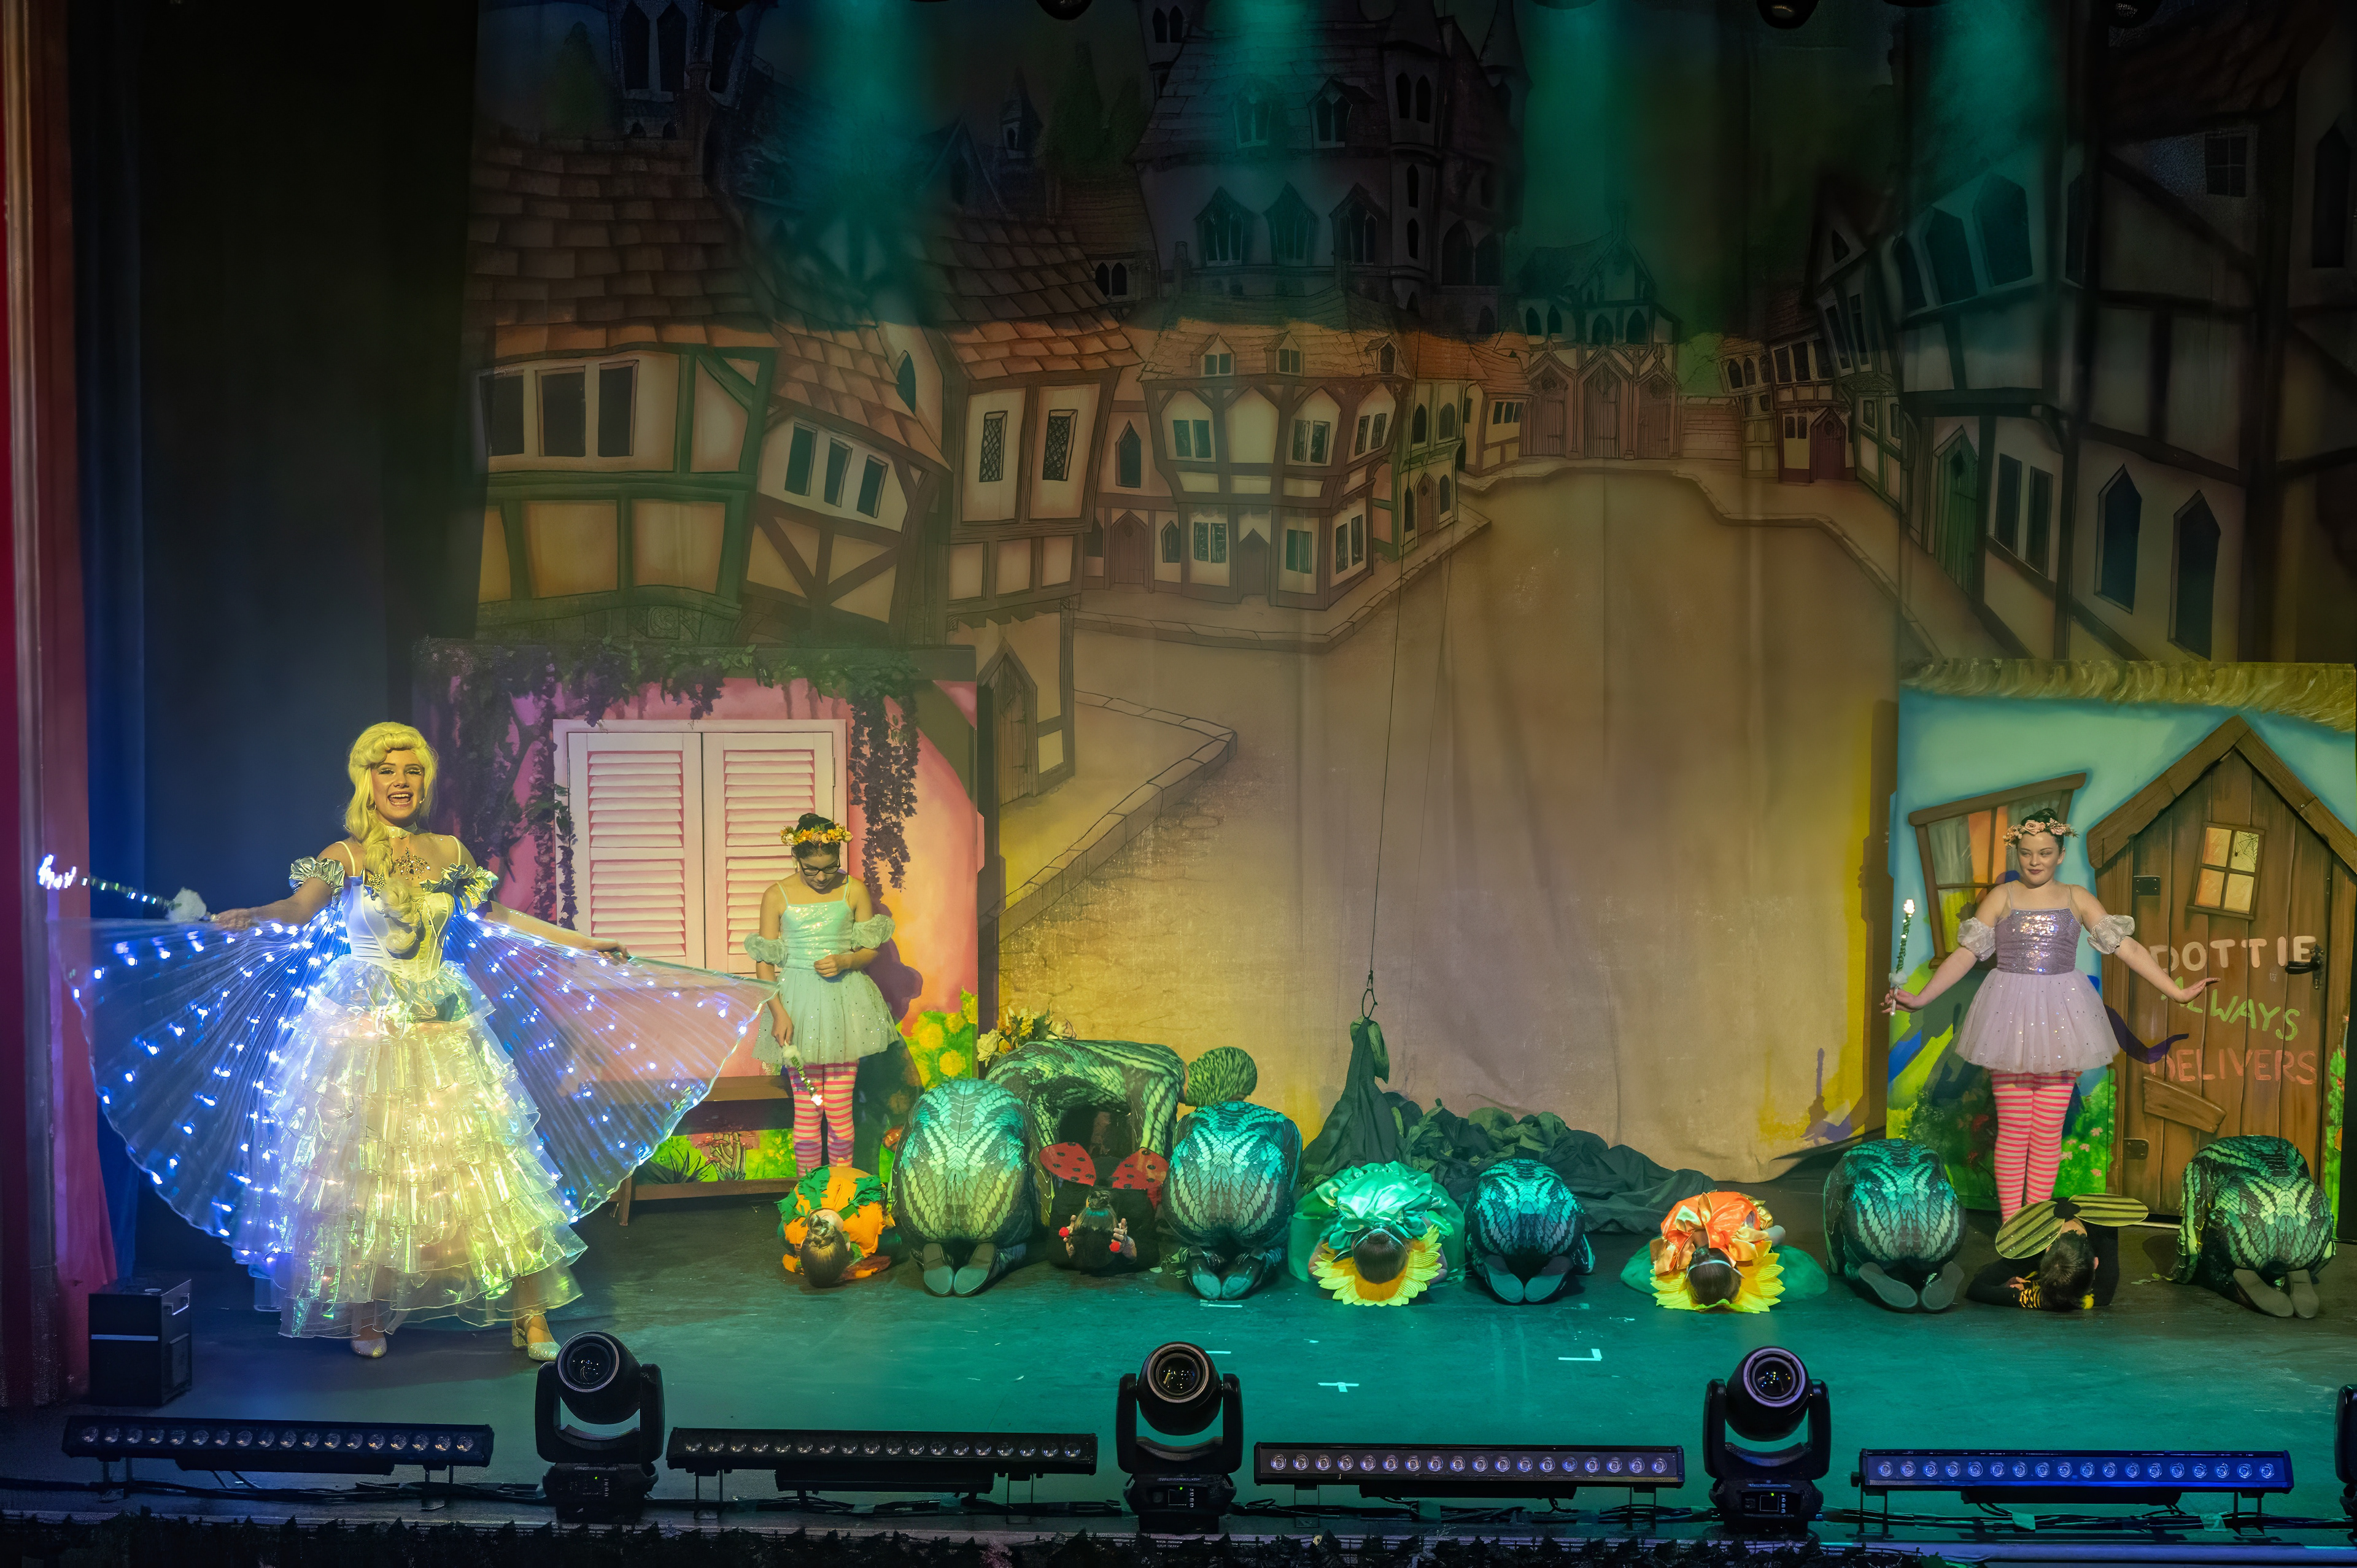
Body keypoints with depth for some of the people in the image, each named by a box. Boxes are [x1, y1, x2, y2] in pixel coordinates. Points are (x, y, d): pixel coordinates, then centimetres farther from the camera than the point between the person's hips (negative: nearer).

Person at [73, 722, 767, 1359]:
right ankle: (365, 1312, 12)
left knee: (480, 1162, -2)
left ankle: (529, 1313, -2)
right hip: (362, 1031, -2)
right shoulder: (344, 859, 0)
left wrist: (581, 944, 22)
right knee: (361, 1167, -1)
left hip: (443, 1033, 2)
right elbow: (295, 911, -12)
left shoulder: (449, 855, 8)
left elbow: (495, 917, 20)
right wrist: (245, 919, -33)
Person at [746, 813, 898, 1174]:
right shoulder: (777, 896, -1)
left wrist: (844, 961, -13)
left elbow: (871, 950, 8)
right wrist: (778, 1012, -10)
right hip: (797, 1006, -1)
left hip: (844, 1003, 1)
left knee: (840, 1109, 3)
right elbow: (764, 961, 1)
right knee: (806, 1109, 1)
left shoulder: (854, 891, 2)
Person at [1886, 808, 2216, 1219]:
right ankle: (2010, 1226, 6)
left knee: (2048, 1131, 4)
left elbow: (2126, 946, 4)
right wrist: (1920, 997, -8)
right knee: (2013, 1130, -1)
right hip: (2010, 1015, -1)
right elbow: (1965, 953, 1)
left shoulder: (2076, 898, 6)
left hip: (2060, 1015, 1)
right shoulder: (2002, 896, 3)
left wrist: (2176, 992, 0)